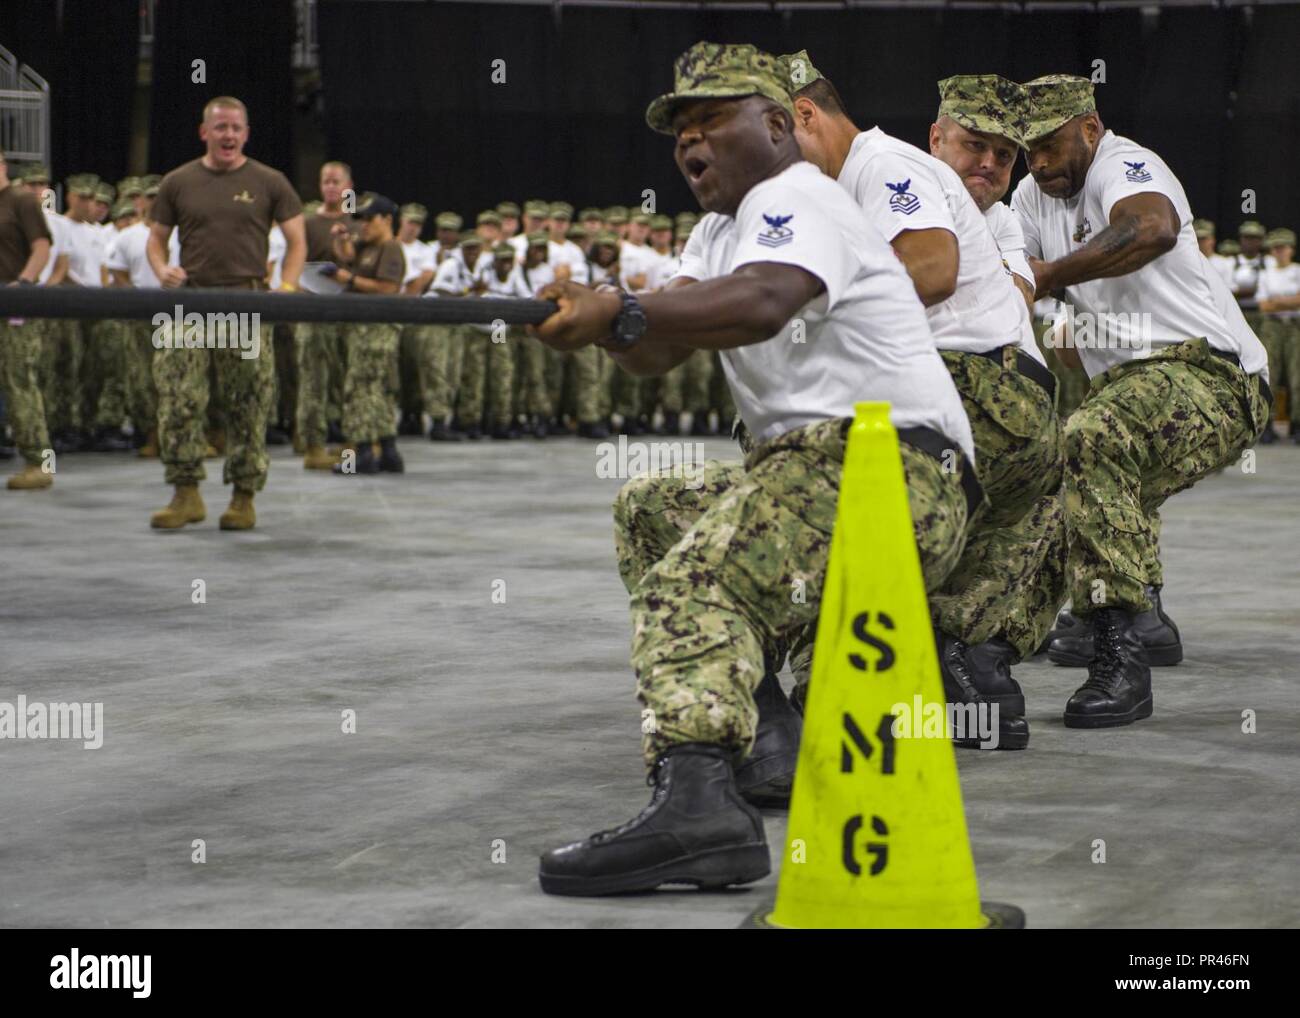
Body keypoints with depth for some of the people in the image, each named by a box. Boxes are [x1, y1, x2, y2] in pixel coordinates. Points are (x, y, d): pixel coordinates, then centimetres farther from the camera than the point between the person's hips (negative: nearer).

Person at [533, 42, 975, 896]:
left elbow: (762, 304, -29)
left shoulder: (796, 200, -5)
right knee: (648, 508, 23)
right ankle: (751, 701, 12)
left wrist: (622, 312, -35)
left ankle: (698, 800, -52)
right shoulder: (722, 230, 25)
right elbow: (659, 352, 8)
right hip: (823, 468, 10)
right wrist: (597, 320, -13)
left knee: (693, 580, -29)